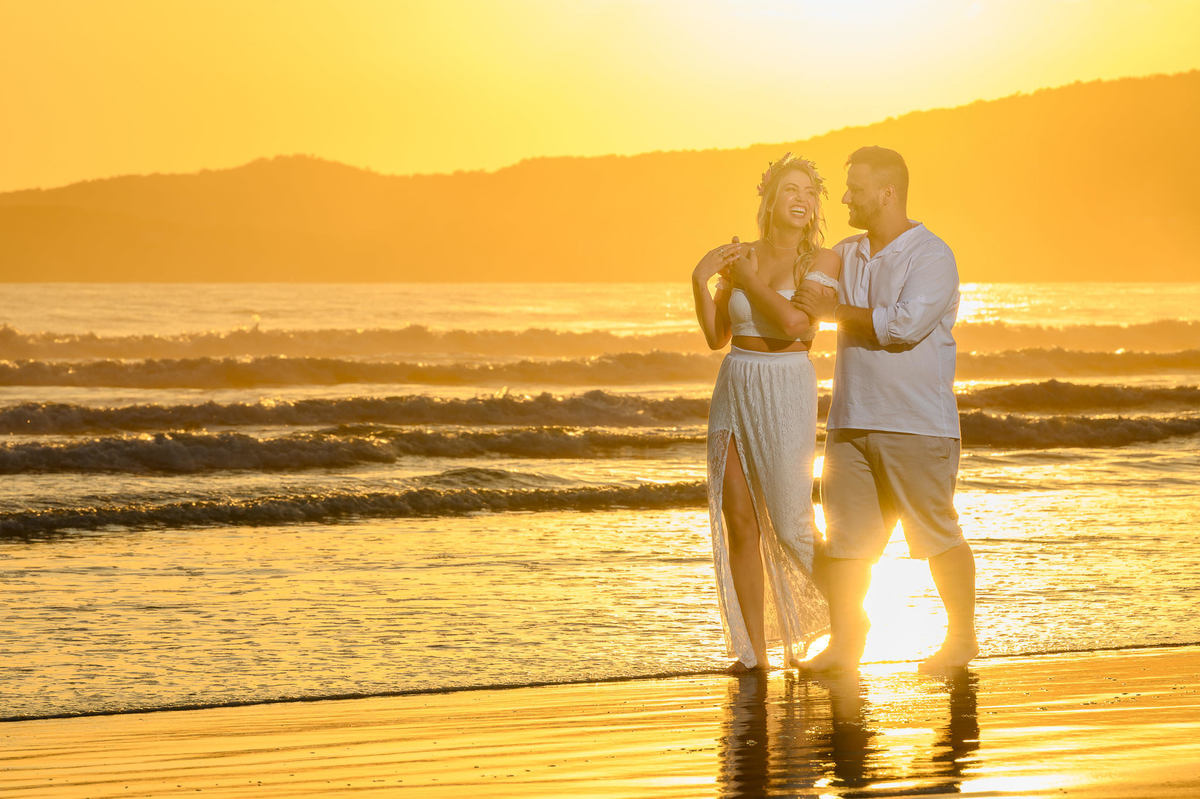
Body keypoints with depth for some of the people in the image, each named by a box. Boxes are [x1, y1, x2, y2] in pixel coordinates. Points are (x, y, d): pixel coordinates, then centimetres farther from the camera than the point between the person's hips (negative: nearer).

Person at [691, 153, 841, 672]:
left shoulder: (821, 261, -6)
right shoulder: (741, 258, 6)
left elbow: (798, 325, -21)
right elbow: (716, 337, 8)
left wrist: (750, 281, -11)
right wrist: (700, 281, -4)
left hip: (788, 394, -4)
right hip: (734, 391, 4)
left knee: (789, 524, -2)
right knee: (739, 523, -1)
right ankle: (755, 649, 4)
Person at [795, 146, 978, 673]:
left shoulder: (932, 257, -7)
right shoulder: (845, 254, 14)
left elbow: (905, 324, -20)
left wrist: (835, 311, -13)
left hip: (915, 424, -6)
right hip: (850, 421, 6)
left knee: (936, 535, 1)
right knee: (844, 534, 2)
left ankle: (962, 637, 14)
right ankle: (842, 644, 7)